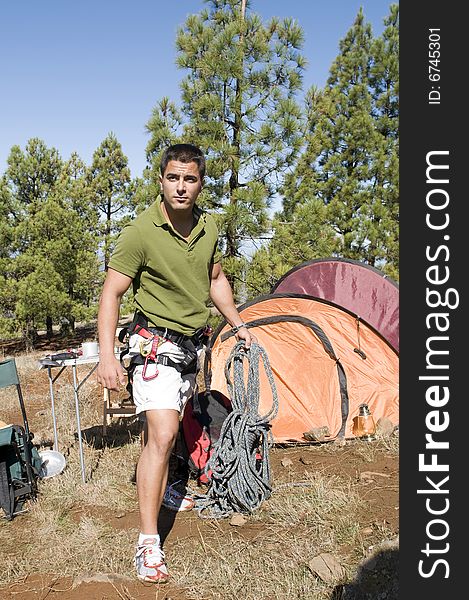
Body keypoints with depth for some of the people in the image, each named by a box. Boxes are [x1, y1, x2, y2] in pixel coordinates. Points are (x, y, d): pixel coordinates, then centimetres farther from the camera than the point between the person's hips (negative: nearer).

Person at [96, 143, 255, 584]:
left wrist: (237, 324, 16)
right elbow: (111, 293, -17)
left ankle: (159, 487, 44)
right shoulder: (141, 232, -18)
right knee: (161, 434, -16)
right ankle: (148, 543, -9)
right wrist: (107, 355, -25)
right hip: (156, 343, -6)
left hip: (192, 344, 6)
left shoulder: (208, 227, 1)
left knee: (165, 427, 20)